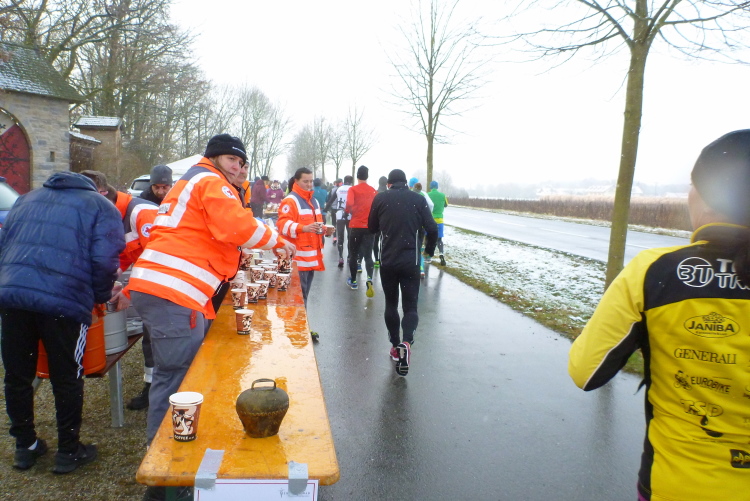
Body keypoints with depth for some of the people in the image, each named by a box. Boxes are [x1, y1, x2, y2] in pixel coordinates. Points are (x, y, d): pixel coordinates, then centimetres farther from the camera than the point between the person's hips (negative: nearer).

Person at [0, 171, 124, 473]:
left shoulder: (27, 198, 25)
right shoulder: (102, 207, 9)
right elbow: (103, 261, -4)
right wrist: (101, 296, 11)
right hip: (63, 302, -4)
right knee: (66, 380, 10)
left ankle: (25, 447, 33)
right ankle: (68, 452, 22)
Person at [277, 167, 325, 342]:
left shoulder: (314, 201, 19)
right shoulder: (290, 201, -9)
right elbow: (283, 225, -21)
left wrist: (322, 228, 11)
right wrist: (303, 228, -35)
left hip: (312, 256, 9)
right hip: (297, 257, -9)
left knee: (304, 294, 16)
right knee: (299, 295, -6)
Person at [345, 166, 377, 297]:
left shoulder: (353, 189, -5)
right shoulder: (373, 190, 5)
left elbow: (349, 204, -20)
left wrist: (350, 212, -1)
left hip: (356, 226, -2)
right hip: (369, 226, 2)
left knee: (353, 254, 12)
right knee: (368, 254, 2)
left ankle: (353, 281, 22)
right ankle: (369, 279, -21)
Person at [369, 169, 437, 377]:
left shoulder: (380, 198, 0)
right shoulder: (418, 199, 0)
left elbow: (372, 227, 10)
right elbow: (432, 228, -3)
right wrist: (430, 250, 14)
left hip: (387, 261, 1)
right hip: (411, 262, -1)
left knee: (391, 304, 17)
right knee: (410, 306, 4)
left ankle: (395, 345, 20)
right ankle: (406, 342, -19)